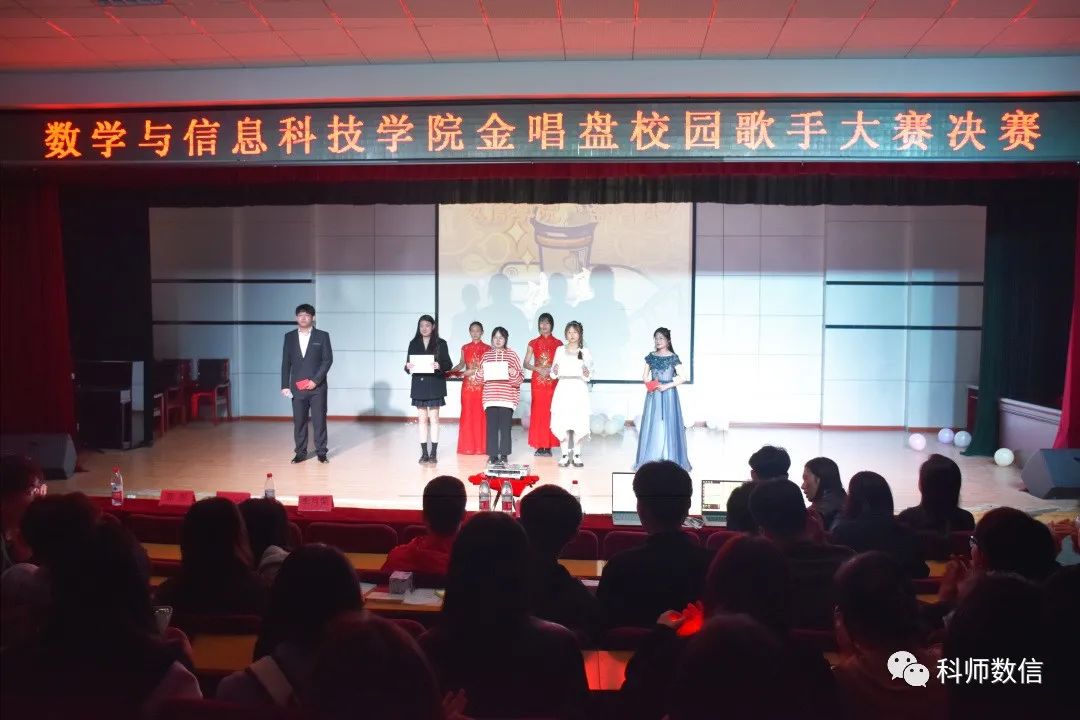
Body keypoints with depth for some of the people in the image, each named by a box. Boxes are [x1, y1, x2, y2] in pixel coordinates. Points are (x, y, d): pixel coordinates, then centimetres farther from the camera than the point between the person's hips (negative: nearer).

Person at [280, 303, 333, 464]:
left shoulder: (322, 336, 1)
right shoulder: (289, 337, 9)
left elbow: (328, 360, -3)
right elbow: (286, 363, 9)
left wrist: (316, 380, -12)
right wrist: (285, 385, 2)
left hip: (317, 386, -2)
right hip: (297, 386, 2)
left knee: (319, 420, 0)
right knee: (299, 421, 4)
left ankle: (321, 452, 8)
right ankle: (300, 452, 12)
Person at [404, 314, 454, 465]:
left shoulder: (440, 343, 2)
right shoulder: (413, 344, 9)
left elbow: (449, 364, -1)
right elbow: (408, 365, 9)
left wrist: (439, 365, -21)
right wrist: (408, 367, -14)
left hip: (435, 386, -2)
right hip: (419, 386, 3)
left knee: (433, 418, -1)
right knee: (421, 419, 3)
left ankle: (433, 453, 3)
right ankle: (424, 453, 8)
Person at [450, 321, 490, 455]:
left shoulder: (487, 348, 2)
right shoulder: (465, 348, 10)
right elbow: (461, 364, 14)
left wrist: (473, 371, -13)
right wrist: (450, 370, -2)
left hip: (482, 385, -2)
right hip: (467, 385, 2)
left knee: (481, 414, -2)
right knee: (467, 414, 2)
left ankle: (481, 445, 6)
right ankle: (467, 446, 9)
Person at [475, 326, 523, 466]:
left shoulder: (512, 355, 6)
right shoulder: (486, 355, 12)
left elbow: (519, 380, 4)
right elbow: (479, 377, 12)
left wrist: (513, 373, -16)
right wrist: (482, 372, -9)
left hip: (507, 397, -1)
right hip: (490, 397, 2)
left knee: (505, 427, -4)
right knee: (491, 426, -3)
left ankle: (504, 455, 4)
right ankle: (493, 455, 3)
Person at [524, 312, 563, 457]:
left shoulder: (558, 343, 6)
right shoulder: (533, 343, 8)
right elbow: (526, 364, 5)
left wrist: (552, 369, -14)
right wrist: (538, 369, -11)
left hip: (553, 381, -1)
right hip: (537, 381, 1)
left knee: (550, 412, -3)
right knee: (537, 412, -2)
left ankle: (548, 446, 2)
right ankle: (539, 446, 3)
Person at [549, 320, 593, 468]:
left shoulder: (585, 352, 7)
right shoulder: (560, 350, 10)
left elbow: (589, 377, 6)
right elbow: (553, 374, 10)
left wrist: (587, 374, -16)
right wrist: (555, 372, -11)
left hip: (579, 390, -1)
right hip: (563, 389, 1)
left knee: (579, 422, -7)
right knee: (561, 422, -7)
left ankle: (576, 454, 7)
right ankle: (565, 454, 6)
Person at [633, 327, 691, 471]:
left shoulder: (673, 358, -5)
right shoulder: (651, 357, 7)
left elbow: (682, 378, -9)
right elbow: (645, 376, 14)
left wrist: (666, 386, -14)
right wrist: (648, 382, -7)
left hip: (668, 395, -4)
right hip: (653, 395, 4)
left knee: (667, 426, -2)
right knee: (652, 426, 5)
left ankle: (670, 459, 5)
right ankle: (651, 459, 12)